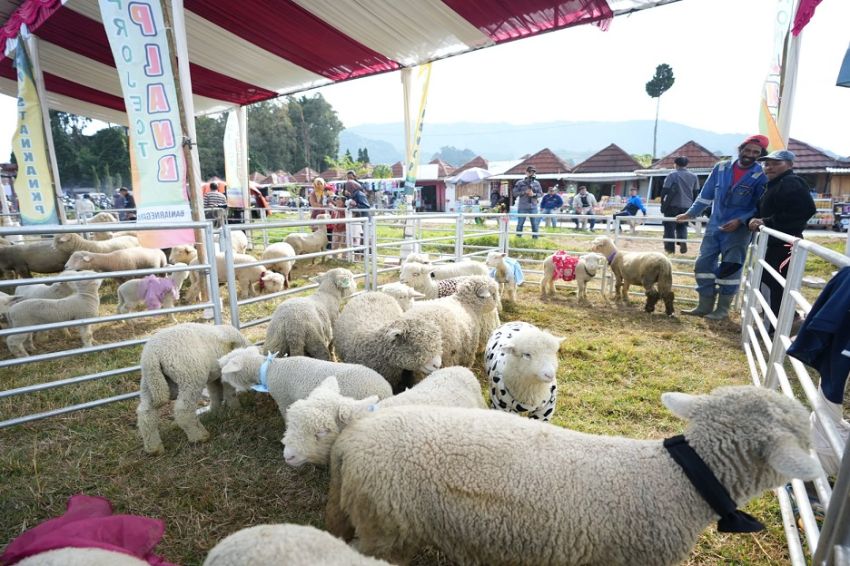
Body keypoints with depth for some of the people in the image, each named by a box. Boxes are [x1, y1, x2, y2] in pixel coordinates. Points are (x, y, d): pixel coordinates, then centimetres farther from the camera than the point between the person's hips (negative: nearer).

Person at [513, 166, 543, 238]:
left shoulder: (537, 183, 7)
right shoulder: (520, 183, 0)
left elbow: (541, 193, 9)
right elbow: (515, 192, -4)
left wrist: (534, 194, -11)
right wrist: (524, 192, -16)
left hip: (533, 207, 2)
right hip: (522, 207, -2)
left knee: (535, 224, 5)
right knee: (520, 223, 5)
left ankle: (535, 238, 15)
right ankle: (518, 237, 17)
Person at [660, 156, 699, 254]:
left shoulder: (672, 175, -5)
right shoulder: (693, 176, 10)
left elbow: (664, 190, -9)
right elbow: (696, 193, 12)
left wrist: (663, 203, 0)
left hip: (673, 205, -4)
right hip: (687, 206, 4)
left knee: (670, 226, 5)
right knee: (682, 226, 17)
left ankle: (670, 247, 5)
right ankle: (683, 241, -7)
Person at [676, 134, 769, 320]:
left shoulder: (761, 176, -6)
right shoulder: (721, 167, 4)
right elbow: (706, 194, 12)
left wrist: (740, 221, -18)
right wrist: (690, 213, 10)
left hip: (738, 229, -4)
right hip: (714, 226, 4)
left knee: (730, 268, 0)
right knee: (703, 264, 3)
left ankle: (723, 309, 12)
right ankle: (705, 305, 14)